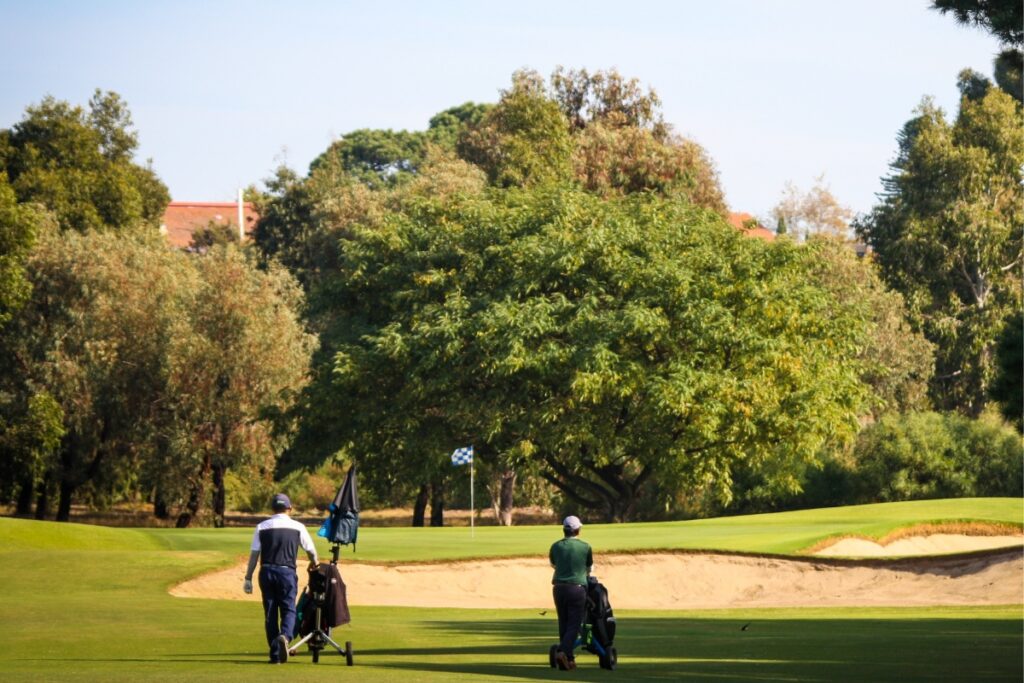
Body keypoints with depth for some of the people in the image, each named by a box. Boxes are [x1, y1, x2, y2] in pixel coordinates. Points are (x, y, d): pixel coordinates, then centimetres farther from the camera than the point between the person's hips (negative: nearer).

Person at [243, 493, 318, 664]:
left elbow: (254, 554, 1)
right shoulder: (297, 527, 2)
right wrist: (314, 564, 33)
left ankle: (275, 654, 8)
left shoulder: (262, 527, 5)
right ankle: (285, 636, -29)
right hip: (287, 571, -2)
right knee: (288, 609, 3)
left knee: (270, 613, 8)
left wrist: (248, 578, 4)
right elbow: (311, 550, 11)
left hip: (266, 572, 2)